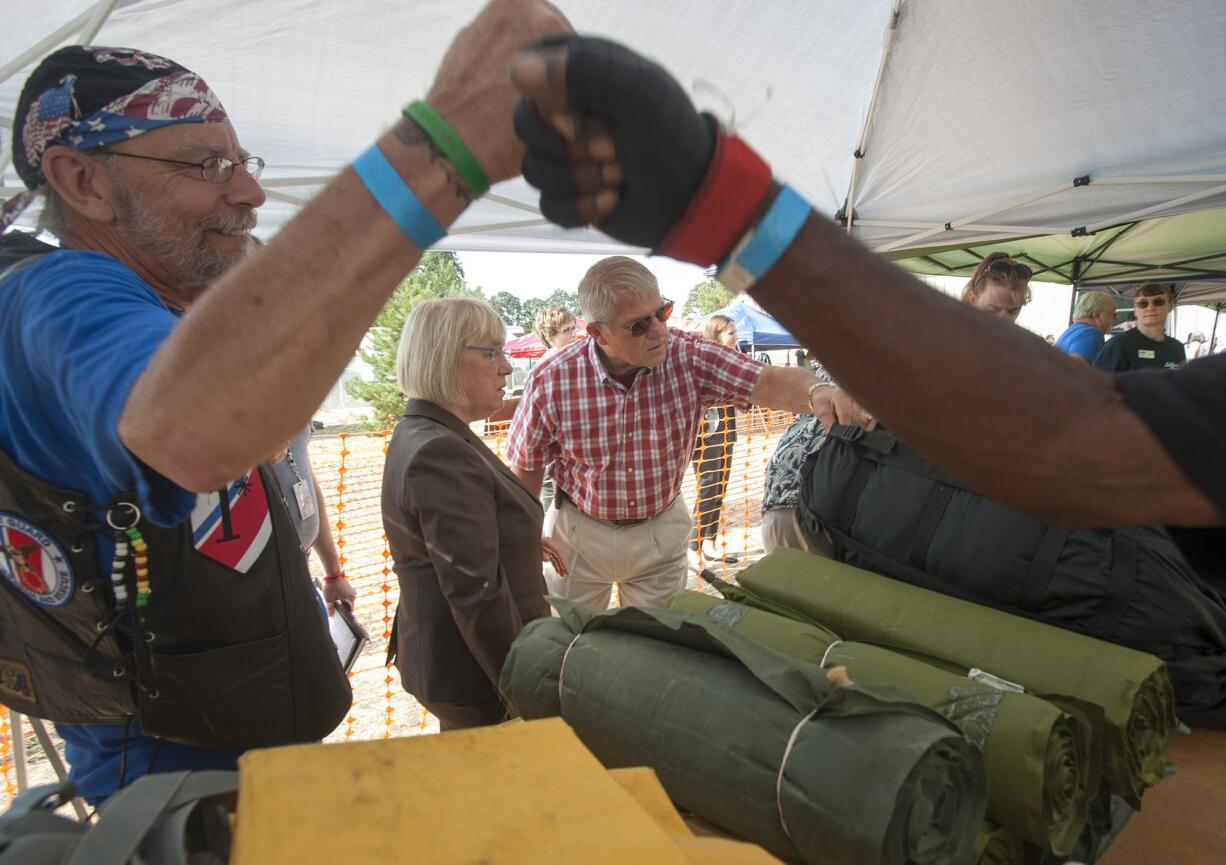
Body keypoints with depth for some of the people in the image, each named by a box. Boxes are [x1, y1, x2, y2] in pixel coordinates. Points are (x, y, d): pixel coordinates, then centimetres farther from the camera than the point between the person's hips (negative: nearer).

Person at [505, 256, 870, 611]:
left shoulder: (690, 357, -19)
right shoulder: (550, 382, -20)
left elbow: (768, 382, -30)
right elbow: (525, 469, -8)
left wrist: (817, 393, -51)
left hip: (661, 531, 1)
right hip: (577, 532, 0)